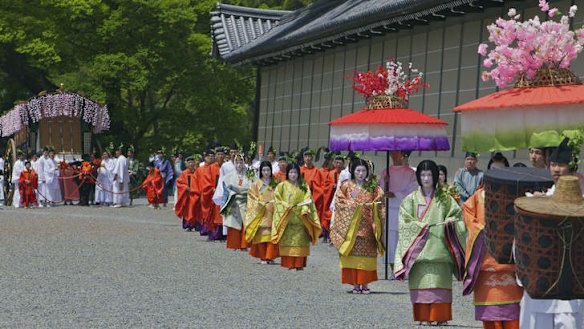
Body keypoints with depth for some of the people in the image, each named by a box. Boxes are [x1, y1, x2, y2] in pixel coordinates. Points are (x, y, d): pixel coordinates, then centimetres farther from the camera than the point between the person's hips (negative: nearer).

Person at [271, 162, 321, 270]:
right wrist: (286, 206, -12)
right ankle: (288, 263, -2)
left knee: (300, 241, -3)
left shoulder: (304, 186, 11)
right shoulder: (282, 186, 8)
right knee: (287, 240, -5)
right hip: (286, 219, -1)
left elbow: (307, 199, 2)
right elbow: (277, 200, 2)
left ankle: (299, 264, -1)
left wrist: (305, 210, -14)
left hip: (300, 219, 1)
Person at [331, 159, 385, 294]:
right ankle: (355, 284, 0)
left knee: (367, 255, -3)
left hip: (367, 226, 1)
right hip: (351, 225, -1)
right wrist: (353, 204, -11)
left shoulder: (373, 187, 12)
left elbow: (379, 203, 7)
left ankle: (365, 284, 3)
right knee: (353, 253, -5)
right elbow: (340, 202, 2)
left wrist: (372, 205, -13)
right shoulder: (346, 186, 8)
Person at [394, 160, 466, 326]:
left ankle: (439, 316, -5)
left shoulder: (445, 199, 12)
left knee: (439, 282, -7)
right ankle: (423, 317, -1)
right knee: (421, 283, -5)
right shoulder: (411, 199, 10)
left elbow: (457, 215, 8)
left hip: (439, 249, 0)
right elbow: (405, 222, 3)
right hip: (419, 248, 0)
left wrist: (450, 222, -12)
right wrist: (421, 226, -11)